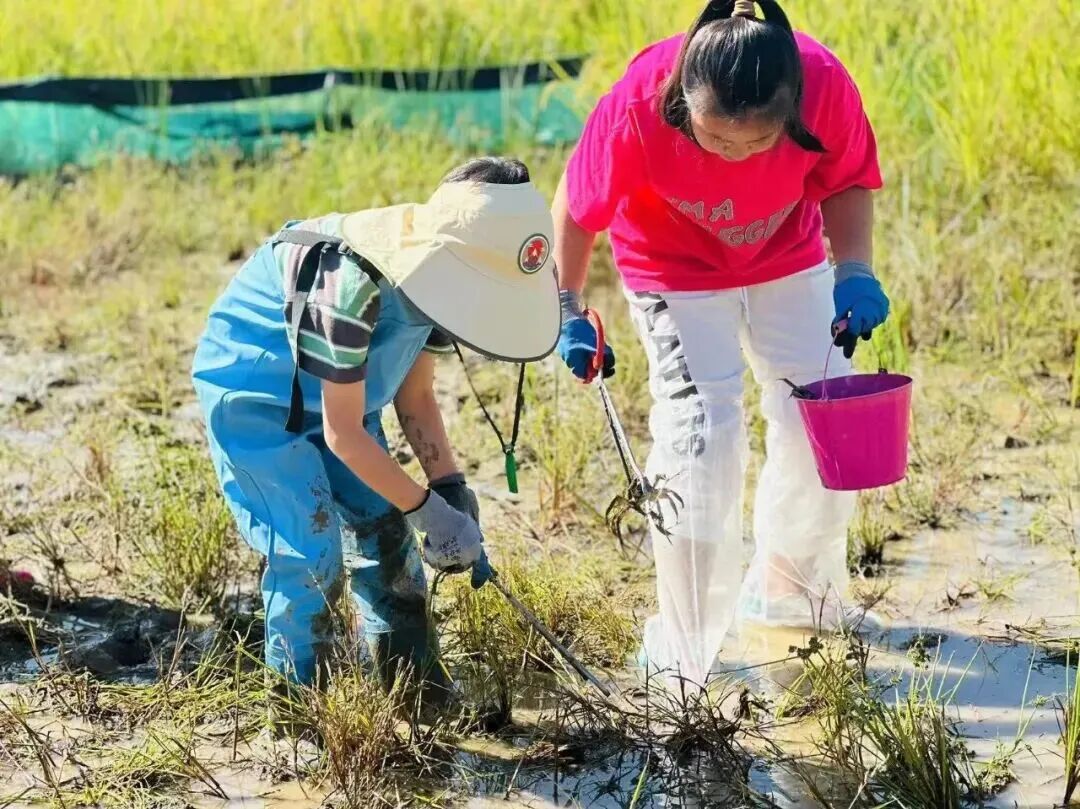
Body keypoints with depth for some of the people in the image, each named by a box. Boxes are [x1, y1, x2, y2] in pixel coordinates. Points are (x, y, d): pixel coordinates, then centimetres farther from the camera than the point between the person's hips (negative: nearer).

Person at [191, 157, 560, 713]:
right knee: (312, 549, -12)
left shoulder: (425, 269, -13)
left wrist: (453, 492, -11)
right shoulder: (350, 284, -38)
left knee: (385, 528, 6)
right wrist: (427, 507, -22)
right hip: (254, 398, -8)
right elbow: (343, 434, -28)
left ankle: (416, 688, 18)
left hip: (333, 393, 8)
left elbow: (415, 398, -1)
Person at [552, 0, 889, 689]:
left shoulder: (826, 85, -32)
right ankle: (687, 650, 2)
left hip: (790, 264, 3)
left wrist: (855, 271, -26)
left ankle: (791, 592, 32)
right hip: (677, 273, -3)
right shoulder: (638, 108, -36)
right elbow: (578, 208, -18)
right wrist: (570, 312, -12)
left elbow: (846, 184, -12)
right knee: (703, 437, -13)